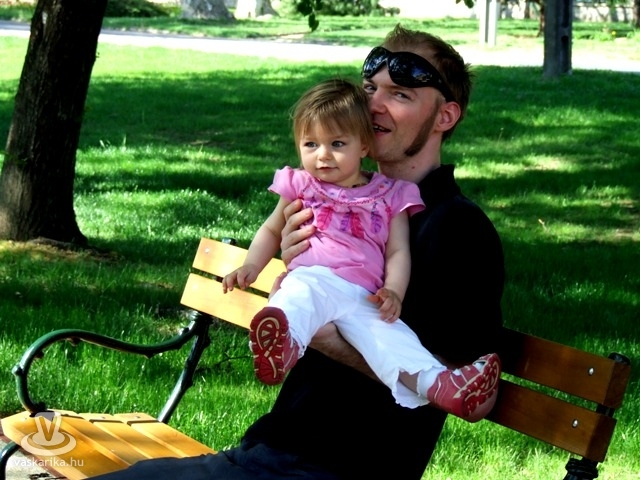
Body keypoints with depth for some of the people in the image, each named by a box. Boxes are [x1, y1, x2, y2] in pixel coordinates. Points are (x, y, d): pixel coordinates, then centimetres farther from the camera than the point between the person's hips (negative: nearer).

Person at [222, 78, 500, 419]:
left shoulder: (389, 195, 18)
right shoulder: (301, 186, 22)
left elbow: (398, 252, 13)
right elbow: (271, 230, 33)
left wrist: (393, 292, -6)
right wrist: (251, 267, 15)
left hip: (362, 297, 1)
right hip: (312, 278, -1)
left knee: (386, 333, -28)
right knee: (302, 294, -38)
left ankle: (436, 385, -52)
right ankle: (283, 344, -68)